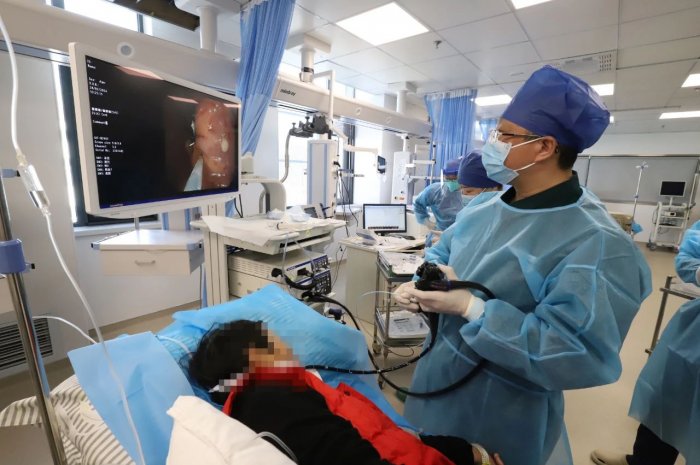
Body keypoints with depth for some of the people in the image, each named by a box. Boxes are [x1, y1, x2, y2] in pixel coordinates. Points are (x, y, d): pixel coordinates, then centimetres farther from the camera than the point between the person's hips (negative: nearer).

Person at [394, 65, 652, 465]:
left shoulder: (597, 243, -26)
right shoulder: (483, 206, -2)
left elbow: (578, 355, -30)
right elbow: (441, 253, 11)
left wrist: (470, 307, -32)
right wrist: (420, 284, -10)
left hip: (499, 415, -6)